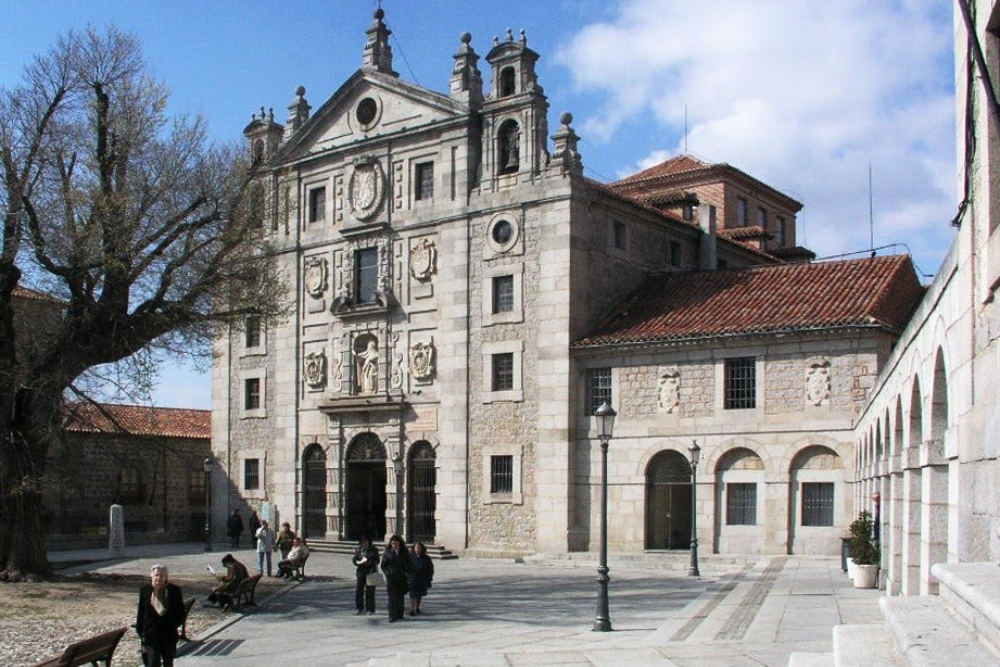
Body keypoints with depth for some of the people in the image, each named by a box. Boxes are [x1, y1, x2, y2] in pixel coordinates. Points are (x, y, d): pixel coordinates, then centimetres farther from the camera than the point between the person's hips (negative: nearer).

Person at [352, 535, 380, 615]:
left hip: (371, 573, -2)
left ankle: (370, 609, 10)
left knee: (370, 592, 1)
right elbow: (354, 560, 4)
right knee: (358, 591, -1)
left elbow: (376, 560, -1)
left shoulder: (374, 549, 2)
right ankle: (359, 609, 9)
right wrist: (360, 562, -17)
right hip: (361, 573, 2)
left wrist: (369, 562, -19)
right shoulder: (358, 550, 8)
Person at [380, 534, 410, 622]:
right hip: (391, 578, -2)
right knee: (392, 598, -7)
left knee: (400, 597, 6)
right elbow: (383, 565, 4)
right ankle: (392, 617, -6)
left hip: (401, 578, 2)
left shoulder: (404, 553, 7)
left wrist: (406, 571, -6)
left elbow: (408, 564, 13)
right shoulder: (388, 552, 3)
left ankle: (399, 616, 15)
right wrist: (387, 573, -11)